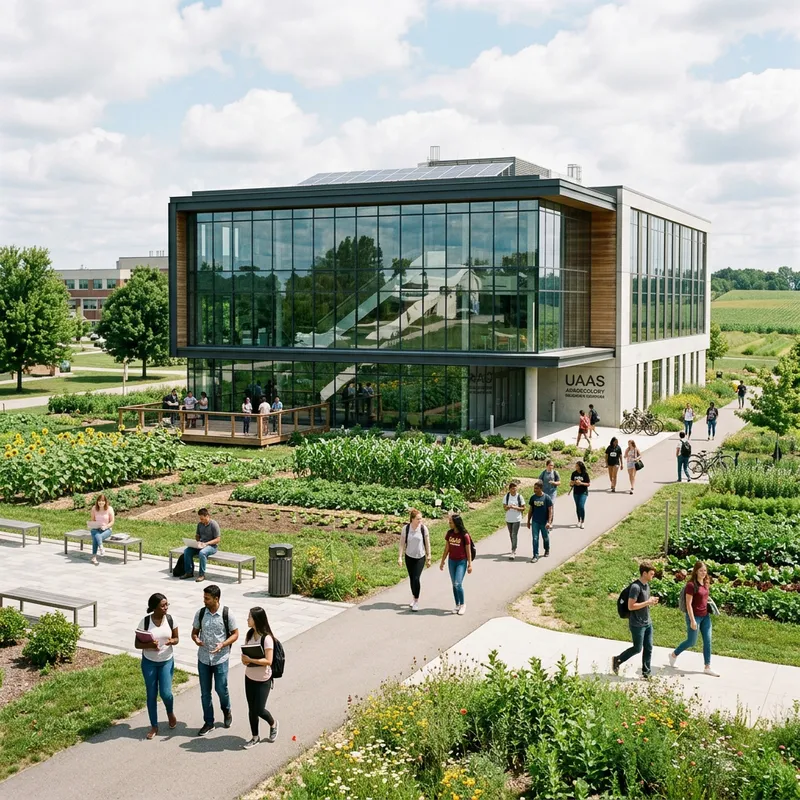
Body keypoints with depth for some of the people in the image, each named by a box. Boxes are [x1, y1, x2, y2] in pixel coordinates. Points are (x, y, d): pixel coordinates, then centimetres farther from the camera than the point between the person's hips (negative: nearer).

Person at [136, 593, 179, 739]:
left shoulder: (170, 620, -9)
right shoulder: (145, 621, -15)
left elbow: (176, 638, 3)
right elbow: (137, 644, -9)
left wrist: (172, 641, -21)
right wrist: (149, 645, -28)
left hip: (167, 661, 1)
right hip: (149, 662, -1)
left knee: (165, 693, -5)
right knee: (151, 695, 7)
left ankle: (170, 712, 29)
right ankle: (154, 726, 23)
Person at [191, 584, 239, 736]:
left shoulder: (226, 614, -12)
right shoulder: (200, 613, -4)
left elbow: (235, 634, -4)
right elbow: (194, 631, 7)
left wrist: (223, 645, -20)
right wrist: (196, 639, -17)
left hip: (220, 658, -3)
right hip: (203, 658, 3)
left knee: (221, 689, 4)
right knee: (205, 692, 9)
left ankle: (227, 711, 34)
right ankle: (208, 722, 22)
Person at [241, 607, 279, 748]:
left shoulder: (266, 638, -22)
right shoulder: (249, 634, 0)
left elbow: (268, 661, -23)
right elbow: (245, 652, 9)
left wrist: (250, 660, -28)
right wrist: (244, 659, -13)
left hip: (263, 680, -6)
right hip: (249, 677, 6)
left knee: (259, 710, 1)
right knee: (251, 709, 11)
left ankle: (273, 724, 31)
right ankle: (255, 738, 26)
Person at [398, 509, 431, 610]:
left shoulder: (423, 528, -12)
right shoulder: (406, 528, -10)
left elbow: (427, 544, -3)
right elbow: (402, 543, -5)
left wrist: (428, 558, 0)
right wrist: (400, 557, -9)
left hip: (420, 557, -2)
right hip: (409, 557, 2)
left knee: (416, 578, -11)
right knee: (412, 579, 10)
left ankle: (416, 602, -1)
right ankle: (414, 597, 31)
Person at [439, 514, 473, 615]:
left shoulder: (464, 535, -15)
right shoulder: (449, 533, 0)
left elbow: (468, 551, -9)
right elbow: (446, 549, 9)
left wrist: (470, 565, -7)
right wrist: (442, 561, 12)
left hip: (461, 562, -5)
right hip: (451, 561, 5)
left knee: (458, 583, -14)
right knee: (454, 584, 10)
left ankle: (462, 604, 4)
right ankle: (457, 605, 21)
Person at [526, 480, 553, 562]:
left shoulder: (546, 498, -13)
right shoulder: (533, 497, -2)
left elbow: (550, 511, -11)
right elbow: (531, 509, 8)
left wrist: (549, 522, -17)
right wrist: (528, 521, 9)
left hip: (544, 522, -2)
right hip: (535, 522, 2)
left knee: (545, 538, 16)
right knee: (535, 539, -3)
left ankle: (547, 550, 40)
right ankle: (535, 556, 0)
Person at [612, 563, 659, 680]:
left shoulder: (647, 585, 7)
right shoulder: (635, 587, -21)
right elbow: (631, 606, -23)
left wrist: (652, 601, -1)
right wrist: (648, 602, -22)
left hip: (648, 623, 8)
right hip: (637, 624, -8)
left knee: (648, 648, 8)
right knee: (637, 648, 3)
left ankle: (646, 673, 17)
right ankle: (617, 660, 23)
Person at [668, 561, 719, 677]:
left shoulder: (705, 583, 5)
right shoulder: (691, 585, -18)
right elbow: (688, 604, -18)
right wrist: (692, 620, -20)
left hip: (705, 616, 7)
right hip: (694, 616, -7)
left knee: (707, 641, 6)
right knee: (691, 642, 6)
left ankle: (707, 667, 13)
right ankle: (673, 655, 29)